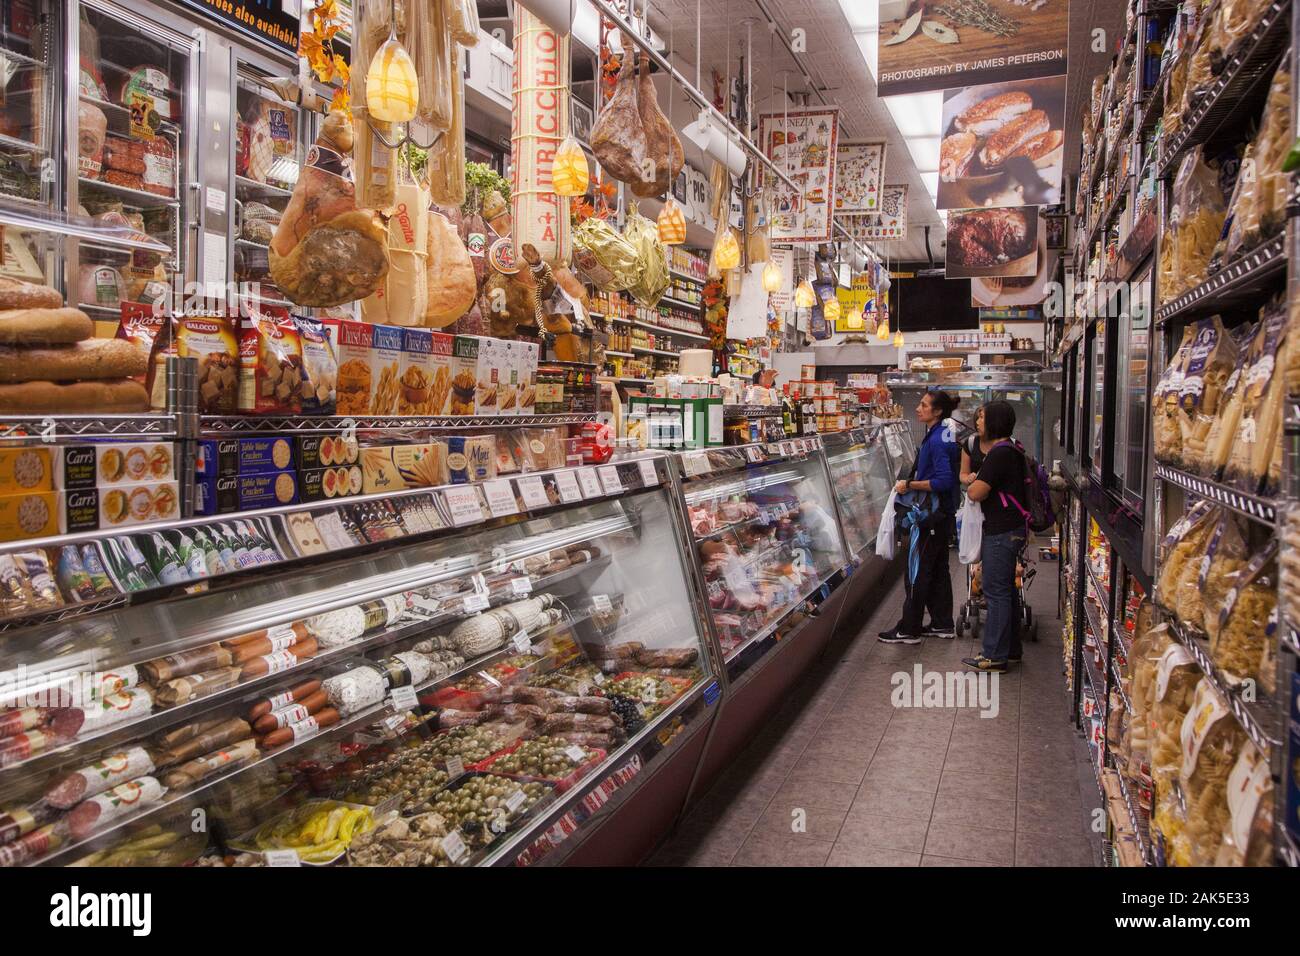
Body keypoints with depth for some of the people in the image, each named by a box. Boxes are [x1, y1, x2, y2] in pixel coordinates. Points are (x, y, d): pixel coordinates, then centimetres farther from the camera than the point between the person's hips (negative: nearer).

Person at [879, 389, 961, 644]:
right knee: (938, 568, 16)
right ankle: (942, 624, 26)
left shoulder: (936, 441, -20)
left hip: (931, 515, -10)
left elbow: (944, 480, -27)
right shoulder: (944, 435, 11)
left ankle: (908, 630, 4)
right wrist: (912, 483, 15)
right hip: (942, 514, 10)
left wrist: (909, 485, -21)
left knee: (916, 572, -3)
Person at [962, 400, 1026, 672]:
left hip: (1001, 532, -10)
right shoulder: (1012, 451, 14)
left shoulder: (999, 454, -19)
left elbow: (976, 493, -22)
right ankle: (1010, 649, 27)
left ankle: (994, 656, 1)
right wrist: (978, 482, 10)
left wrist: (972, 485, -1)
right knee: (1006, 590, 17)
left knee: (996, 593, -5)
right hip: (1011, 528, 10)